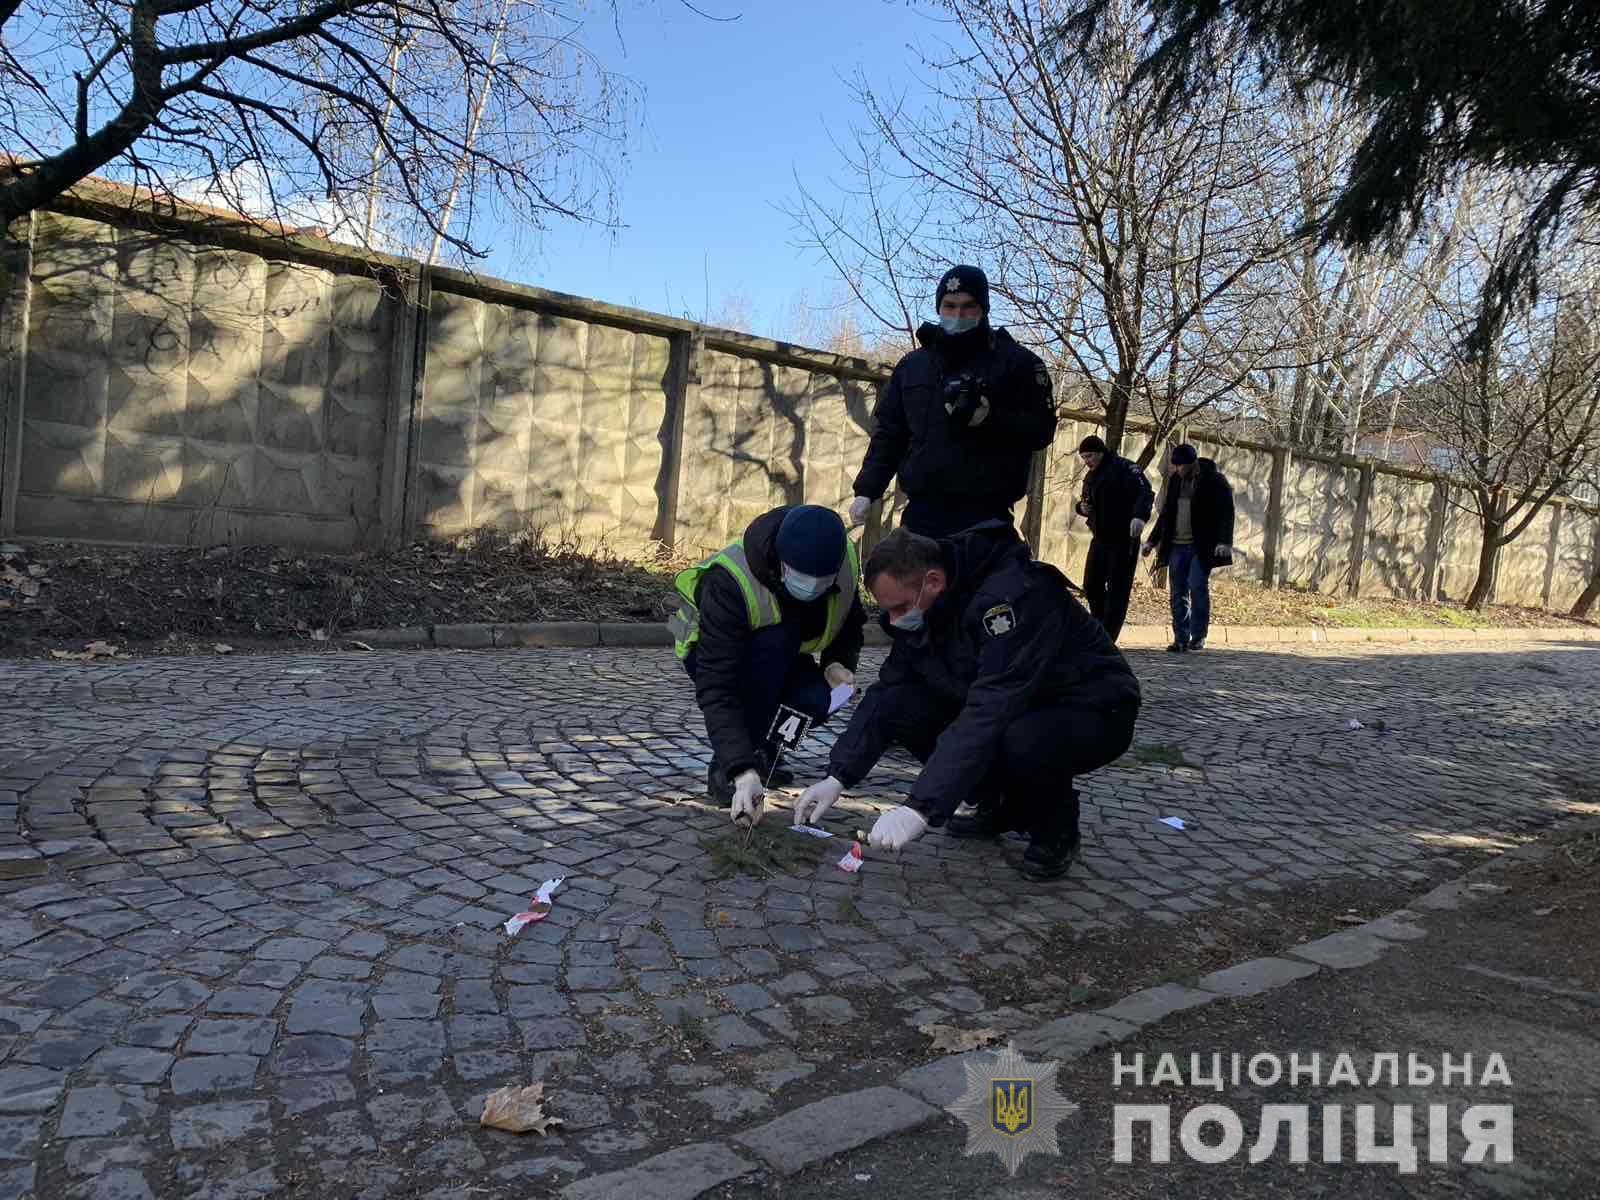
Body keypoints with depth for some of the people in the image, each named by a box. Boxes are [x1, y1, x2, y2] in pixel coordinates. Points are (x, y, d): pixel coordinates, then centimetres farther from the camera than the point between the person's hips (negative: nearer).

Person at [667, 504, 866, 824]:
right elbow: (716, 689, -42)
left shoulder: (846, 560, -21)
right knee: (777, 637, -36)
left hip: (780, 656, 4)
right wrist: (742, 771, -51)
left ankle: (762, 754, 4)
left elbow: (850, 622, 1)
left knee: (816, 702, -28)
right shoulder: (729, 581, -38)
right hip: (710, 650, -4)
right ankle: (724, 773, -26)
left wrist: (840, 662, -21)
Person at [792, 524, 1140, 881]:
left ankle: (1057, 829, -6)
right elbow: (886, 693, -1)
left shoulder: (1012, 596, -33)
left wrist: (920, 808, -43)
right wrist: (838, 776, -12)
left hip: (1092, 713, -7)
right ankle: (1000, 807, 7)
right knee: (897, 709, -13)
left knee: (1022, 742, -40)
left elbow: (989, 714, -40)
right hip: (1011, 708, 7)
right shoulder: (920, 610, -6)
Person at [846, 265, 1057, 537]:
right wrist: (866, 490, 9)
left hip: (984, 517, -4)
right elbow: (888, 432, 19)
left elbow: (1042, 428, -1)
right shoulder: (912, 365, 18)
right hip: (921, 513, 4)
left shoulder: (1018, 362, 5)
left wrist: (989, 418, -17)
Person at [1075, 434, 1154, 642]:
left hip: (1124, 540, -7)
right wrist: (1082, 508, 1)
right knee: (1091, 585, 6)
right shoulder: (1090, 477, 15)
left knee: (1117, 589, -5)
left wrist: (1140, 516, -40)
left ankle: (1107, 638, -3)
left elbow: (1146, 492, -23)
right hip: (1099, 539, 8)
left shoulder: (1124, 469, -10)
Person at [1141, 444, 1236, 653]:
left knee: (1197, 587, -13)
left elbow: (1226, 513, -9)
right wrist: (1152, 541, 20)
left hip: (1201, 547, -6)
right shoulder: (1175, 480, 13)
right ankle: (1181, 639, 7)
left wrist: (1225, 542, -21)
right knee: (1178, 592, 3)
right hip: (1176, 545, 6)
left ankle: (1198, 636, -1)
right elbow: (1166, 514, 22)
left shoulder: (1215, 481, -4)